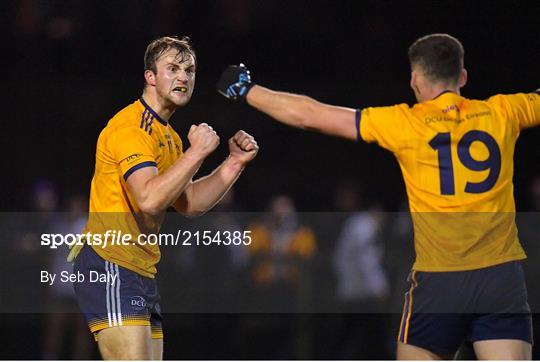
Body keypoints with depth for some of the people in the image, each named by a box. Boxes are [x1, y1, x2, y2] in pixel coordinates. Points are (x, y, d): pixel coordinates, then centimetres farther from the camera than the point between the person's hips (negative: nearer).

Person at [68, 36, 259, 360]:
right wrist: (197, 152, -20)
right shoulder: (130, 126, -12)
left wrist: (235, 162, 8)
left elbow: (189, 202, 17)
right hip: (110, 265, -10)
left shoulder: (169, 136, 20)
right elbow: (149, 198, -25)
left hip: (143, 271, 10)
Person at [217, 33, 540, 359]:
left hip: (438, 279, -1)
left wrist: (247, 91, 17)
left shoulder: (404, 123, 0)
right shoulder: (502, 112, 4)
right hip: (503, 274, 1)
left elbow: (308, 115, 4)